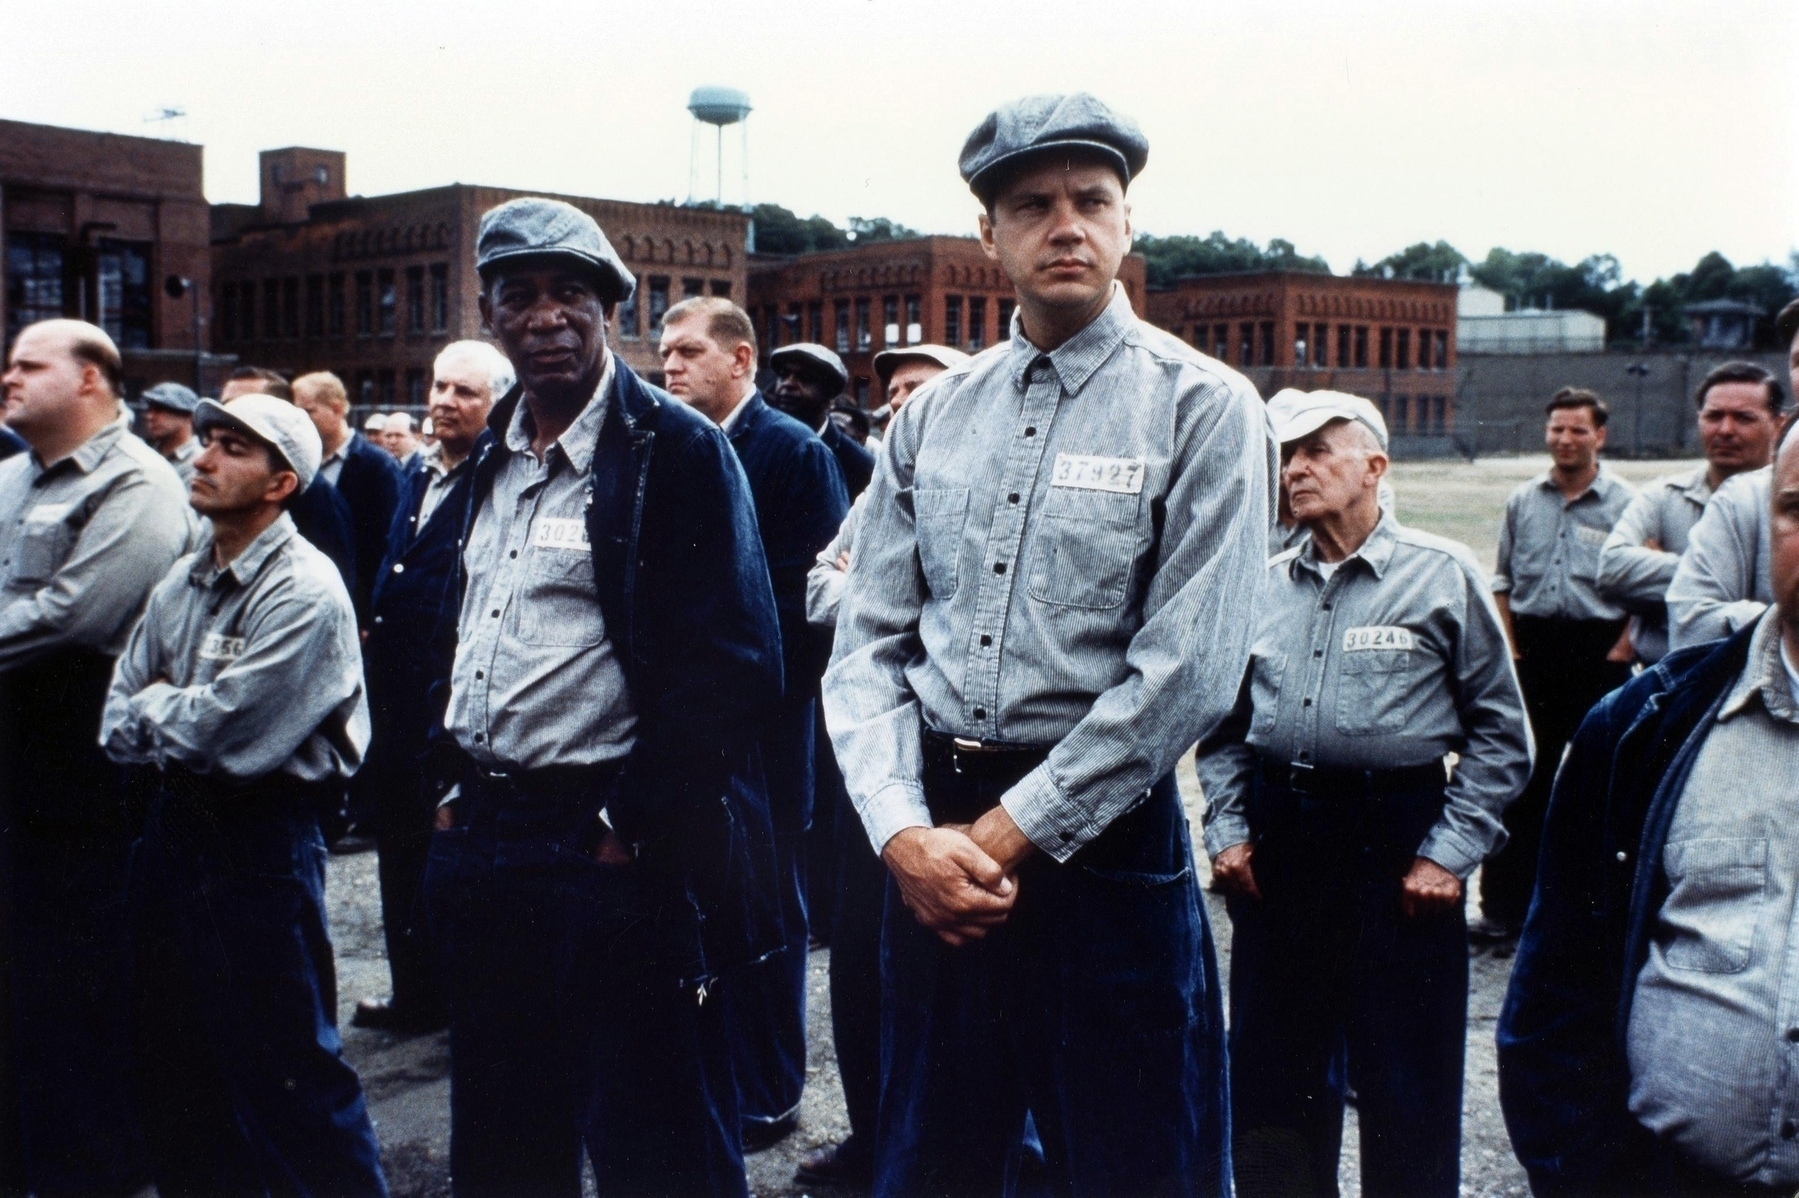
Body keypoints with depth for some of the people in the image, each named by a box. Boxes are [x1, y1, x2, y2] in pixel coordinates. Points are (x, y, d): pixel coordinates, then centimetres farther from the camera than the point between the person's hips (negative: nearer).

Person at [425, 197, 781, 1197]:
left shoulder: (679, 449, -12)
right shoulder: (491, 456, 11)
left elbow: (736, 666, -17)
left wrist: (633, 824, -15)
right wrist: (453, 784, 11)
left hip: (615, 855, -7)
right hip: (485, 842, 7)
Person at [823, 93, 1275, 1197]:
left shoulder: (1202, 408, -6)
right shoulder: (930, 417, 8)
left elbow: (1189, 671, -14)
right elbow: (869, 641, 5)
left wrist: (1011, 835, -13)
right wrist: (906, 833, -10)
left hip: (1106, 838, -4)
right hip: (932, 844, 4)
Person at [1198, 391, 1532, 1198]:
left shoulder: (1444, 574, -3)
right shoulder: (1264, 586, 9)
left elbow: (1499, 732, -3)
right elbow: (1225, 723, 15)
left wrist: (1450, 853, -9)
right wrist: (1226, 829, 5)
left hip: (1395, 833, -4)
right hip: (1276, 838, 4)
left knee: (1406, 1091, 5)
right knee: (1272, 1079, 13)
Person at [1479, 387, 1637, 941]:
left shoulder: (1626, 502, -2)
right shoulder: (1523, 500, 8)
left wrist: (1622, 651, -11)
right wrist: (1508, 644, 3)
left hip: (1599, 650, -3)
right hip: (1532, 648, 3)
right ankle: (1506, 907, 12)